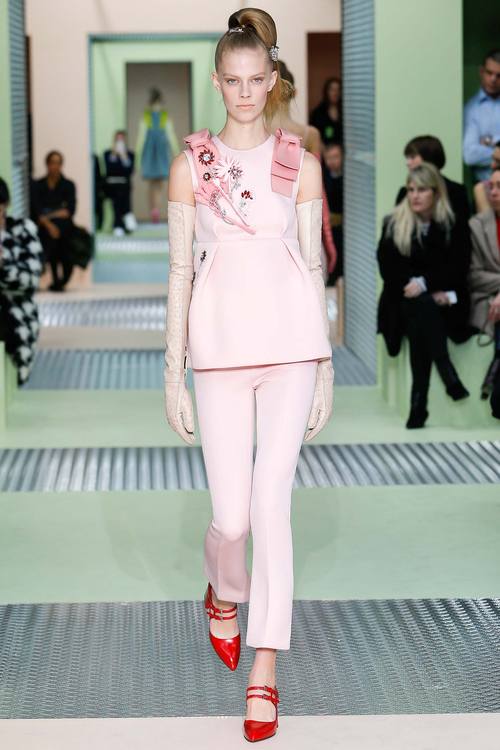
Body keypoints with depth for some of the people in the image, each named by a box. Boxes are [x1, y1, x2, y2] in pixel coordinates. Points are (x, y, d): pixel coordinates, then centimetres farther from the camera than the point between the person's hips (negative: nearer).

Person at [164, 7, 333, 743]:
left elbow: (314, 265, 7)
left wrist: (326, 368, 5)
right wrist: (173, 375, 0)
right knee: (232, 514, 1)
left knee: (272, 502, -9)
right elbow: (179, 272, 3)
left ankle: (264, 670, -1)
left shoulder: (301, 163, 4)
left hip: (290, 341, 0)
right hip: (220, 343, 0)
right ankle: (224, 595, 37)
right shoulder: (190, 164, 3)